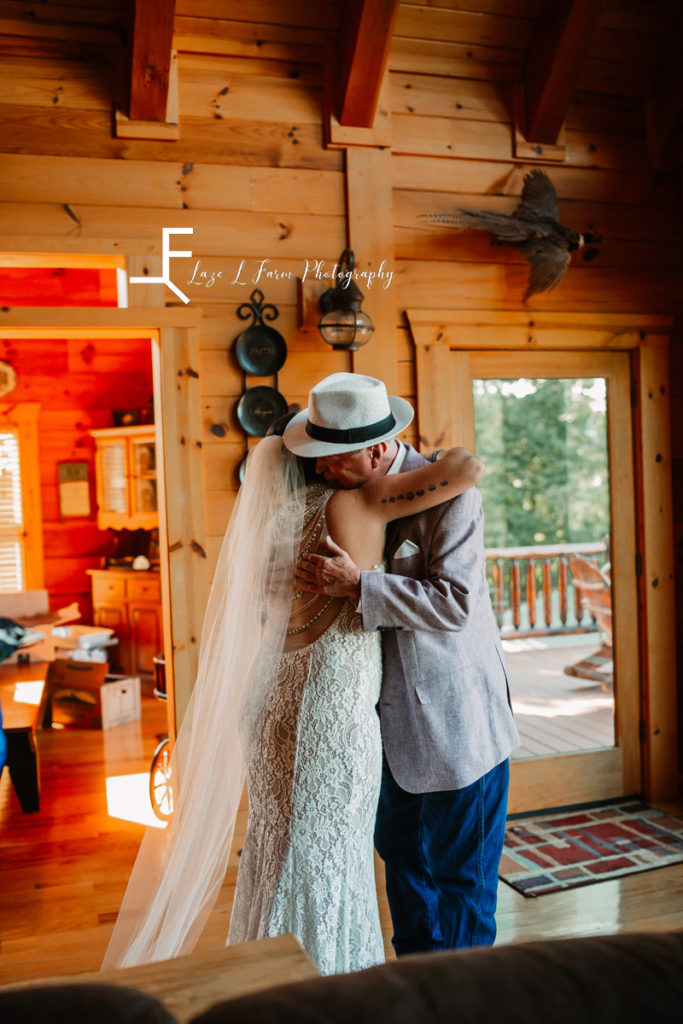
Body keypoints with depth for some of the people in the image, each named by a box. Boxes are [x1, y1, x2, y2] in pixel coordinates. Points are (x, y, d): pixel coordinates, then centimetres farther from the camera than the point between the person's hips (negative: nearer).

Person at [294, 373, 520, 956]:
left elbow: (455, 603, -27)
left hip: (455, 715, -7)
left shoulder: (448, 491, -19)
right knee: (400, 851, 20)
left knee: (460, 869, 7)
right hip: (394, 712, 7)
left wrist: (357, 585, -30)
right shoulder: (354, 493, 3)